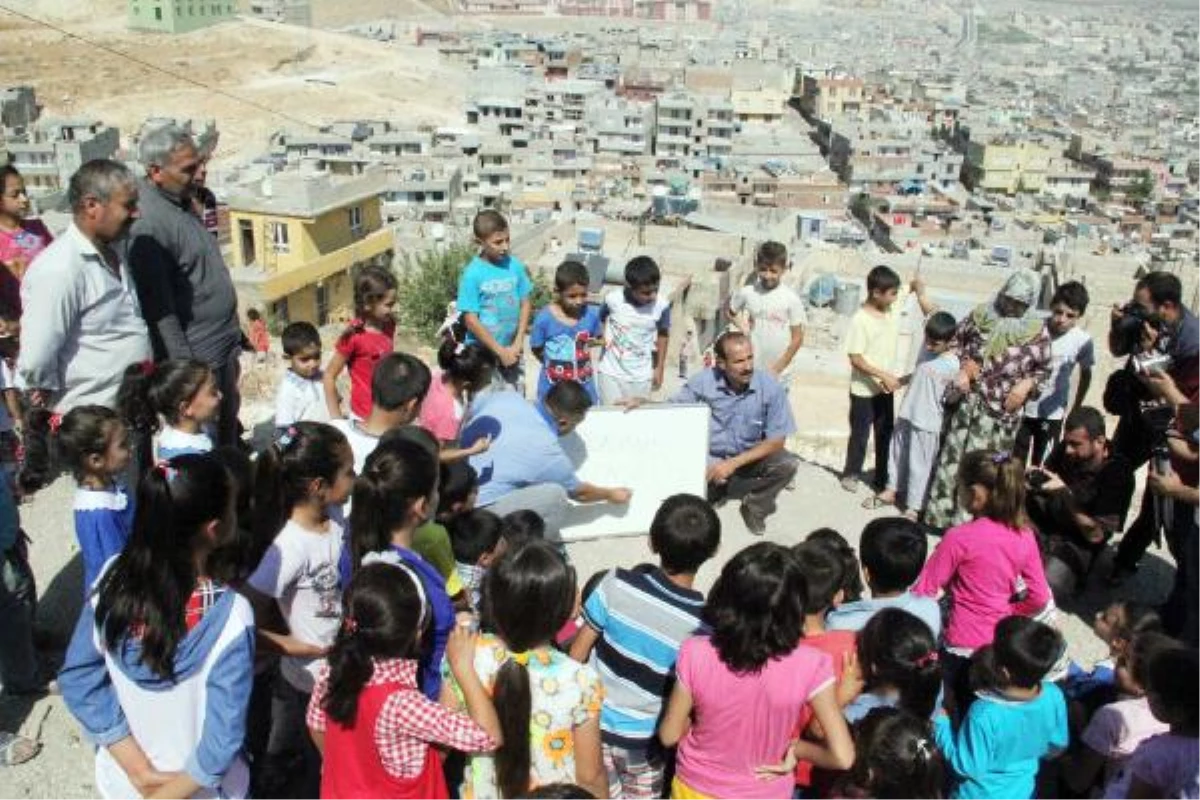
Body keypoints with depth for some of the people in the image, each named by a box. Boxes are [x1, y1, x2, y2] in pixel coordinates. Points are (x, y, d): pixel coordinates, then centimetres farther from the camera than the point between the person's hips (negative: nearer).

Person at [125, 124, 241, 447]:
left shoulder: (181, 201, 7)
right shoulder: (147, 224, -22)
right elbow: (159, 308, -23)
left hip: (223, 346, 9)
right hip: (196, 357, -9)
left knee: (228, 426, 21)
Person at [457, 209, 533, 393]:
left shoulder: (515, 265, -3)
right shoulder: (473, 274, -16)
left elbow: (526, 303, 3)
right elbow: (471, 321, -15)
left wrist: (517, 344, -5)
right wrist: (500, 351, -13)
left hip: (513, 352, 4)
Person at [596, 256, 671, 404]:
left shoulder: (661, 306, -16)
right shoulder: (612, 299, -18)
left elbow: (663, 335, 3)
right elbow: (599, 321, 5)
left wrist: (659, 368, 8)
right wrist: (602, 338, -10)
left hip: (641, 377, 0)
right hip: (611, 373, 0)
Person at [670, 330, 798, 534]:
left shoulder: (770, 387, -18)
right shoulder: (703, 381, -15)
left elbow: (776, 441, -15)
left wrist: (734, 464, -21)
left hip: (752, 456, 0)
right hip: (710, 458, 0)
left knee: (787, 464, -26)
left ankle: (754, 507, 2)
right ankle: (717, 489, 16)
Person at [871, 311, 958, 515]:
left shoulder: (953, 365, -18)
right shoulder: (926, 349, 1)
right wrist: (898, 381, 16)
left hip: (927, 423, -7)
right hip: (906, 414, 7)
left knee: (918, 464, 3)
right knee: (897, 453, 19)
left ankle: (913, 507, 14)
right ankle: (890, 491, 37)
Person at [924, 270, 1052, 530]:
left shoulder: (1037, 331, -5)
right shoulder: (980, 315, -1)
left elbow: (1044, 368, 6)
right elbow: (957, 339, 12)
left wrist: (1027, 384, -11)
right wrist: (963, 363, -4)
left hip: (1002, 411, -2)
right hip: (967, 401, 2)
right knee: (953, 456, 7)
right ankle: (940, 514, 19)